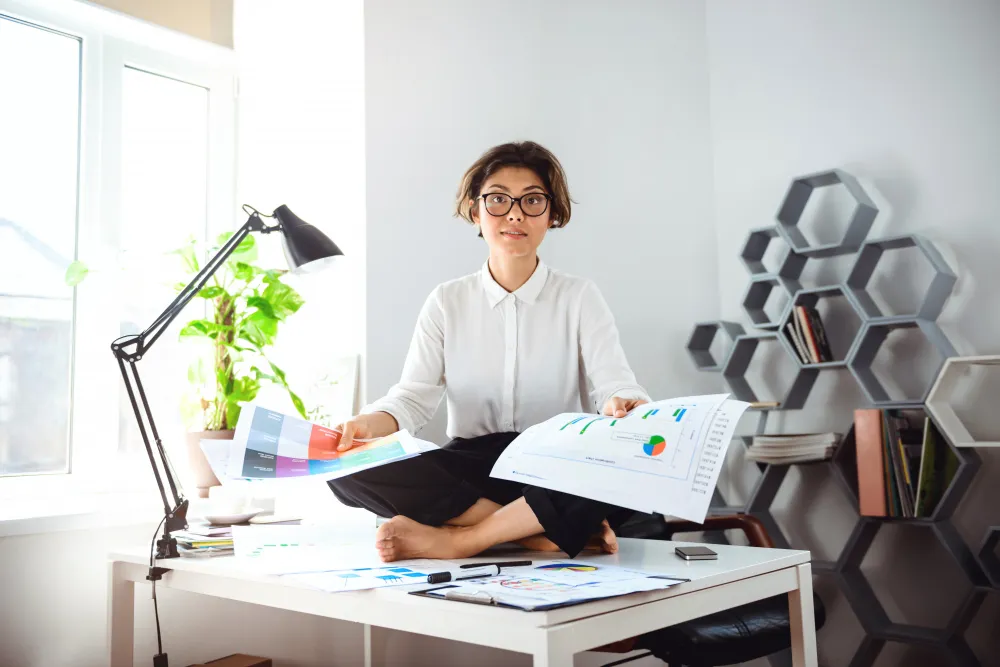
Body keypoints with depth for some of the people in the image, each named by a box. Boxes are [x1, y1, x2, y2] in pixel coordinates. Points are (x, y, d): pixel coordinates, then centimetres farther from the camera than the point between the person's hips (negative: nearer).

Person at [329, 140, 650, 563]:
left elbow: (614, 384, -6)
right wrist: (369, 423, -22)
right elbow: (414, 396, 1)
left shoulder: (579, 298, 6)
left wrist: (623, 408, -32)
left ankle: (459, 539, -26)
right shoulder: (447, 302, 10)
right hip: (471, 469, 2)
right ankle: (549, 532, -25)